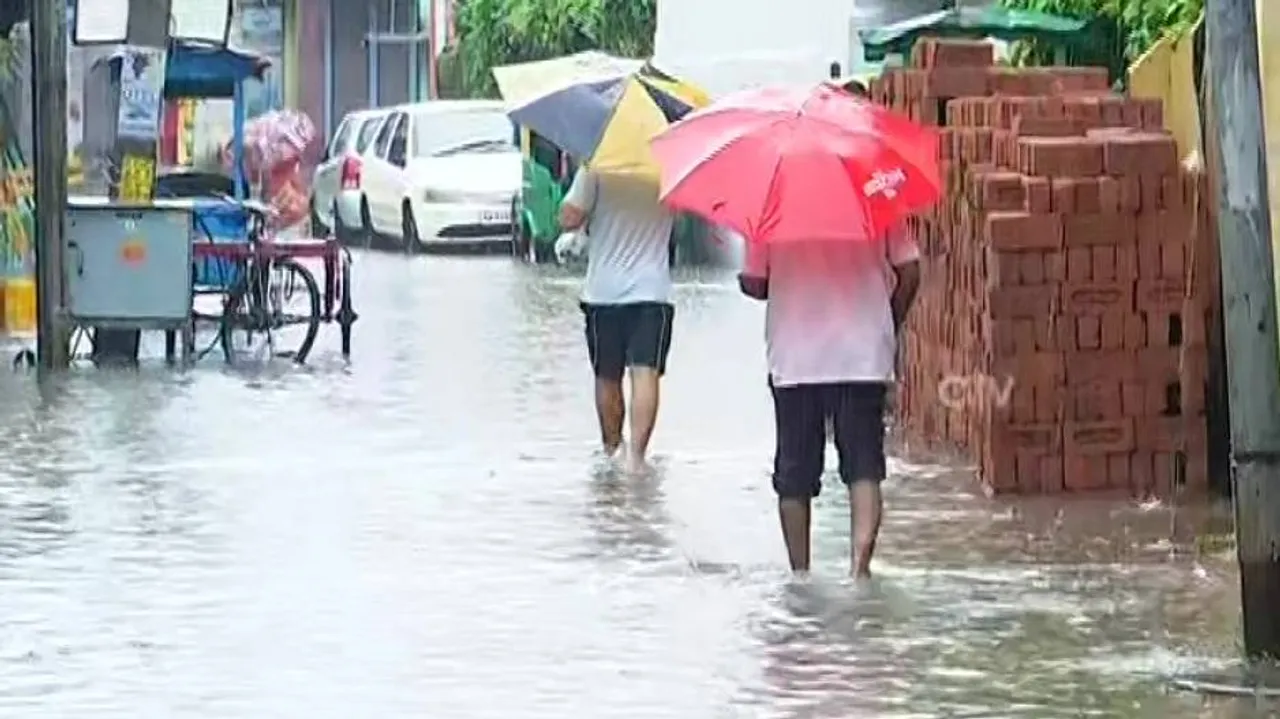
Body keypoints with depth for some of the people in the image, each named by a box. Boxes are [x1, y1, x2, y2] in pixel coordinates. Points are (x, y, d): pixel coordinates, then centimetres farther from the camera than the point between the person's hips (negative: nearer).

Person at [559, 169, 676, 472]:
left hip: (603, 291, 0)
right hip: (652, 291, 0)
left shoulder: (595, 169, -11)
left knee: (607, 377, 15)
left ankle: (611, 449, 28)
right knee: (645, 374, -6)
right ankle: (637, 454, -18)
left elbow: (569, 219, -11)